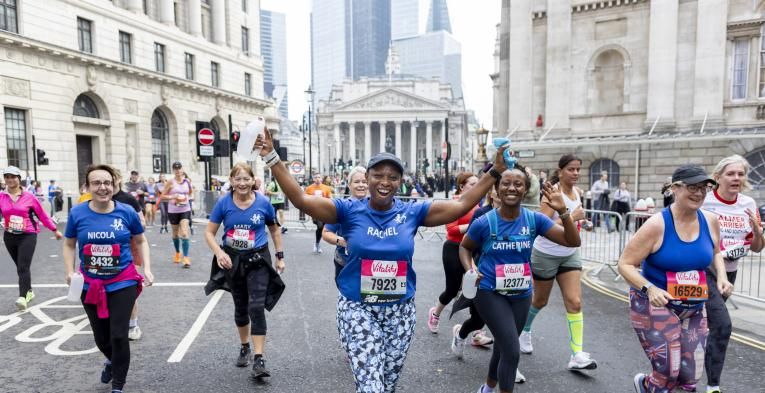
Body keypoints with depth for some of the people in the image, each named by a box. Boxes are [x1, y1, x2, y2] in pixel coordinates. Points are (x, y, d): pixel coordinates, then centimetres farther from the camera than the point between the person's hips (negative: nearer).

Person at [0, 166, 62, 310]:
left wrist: (55, 230, 8)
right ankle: (29, 291, 31)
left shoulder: (29, 197, -5)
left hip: (28, 236, -3)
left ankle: (22, 297, -15)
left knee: (23, 267, -11)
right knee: (20, 267, 16)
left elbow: (42, 214, 2)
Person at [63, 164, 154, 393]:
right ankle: (112, 361, 52)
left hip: (123, 283, -2)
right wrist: (70, 272, -4)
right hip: (90, 285, 2)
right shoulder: (77, 213, -5)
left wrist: (147, 268, -4)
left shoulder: (127, 212, -8)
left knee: (119, 336, -2)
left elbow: (141, 241, 6)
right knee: (101, 337, 16)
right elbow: (69, 245, 10)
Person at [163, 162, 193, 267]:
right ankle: (177, 253, 37)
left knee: (184, 233, -12)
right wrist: (173, 196, -19)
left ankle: (186, 257, -13)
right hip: (173, 211, 0)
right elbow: (162, 196, -4)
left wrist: (187, 198, 3)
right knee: (175, 233, 15)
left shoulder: (187, 181, 1)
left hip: (185, 210, 0)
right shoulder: (170, 182, -6)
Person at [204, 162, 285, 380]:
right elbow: (209, 232, -3)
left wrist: (280, 256, 6)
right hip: (232, 260, 2)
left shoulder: (263, 202, -9)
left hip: (258, 259, -2)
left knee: (256, 307, -11)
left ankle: (259, 359, -6)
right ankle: (244, 347, 38)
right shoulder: (223, 203, -8)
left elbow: (274, 229, 5)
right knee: (240, 307, 17)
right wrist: (219, 252, -21)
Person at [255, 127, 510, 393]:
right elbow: (301, 199, -14)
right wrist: (271, 158, -21)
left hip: (400, 311, 3)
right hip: (357, 309, -2)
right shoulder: (350, 210, -8)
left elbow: (462, 205, -4)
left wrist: (494, 172, -8)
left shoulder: (412, 212, -3)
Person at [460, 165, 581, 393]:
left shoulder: (534, 219, -8)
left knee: (503, 348, 21)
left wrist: (563, 212, -26)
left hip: (521, 295, 4)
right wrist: (470, 269, -15)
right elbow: (465, 247, 3)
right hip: (490, 293, -4)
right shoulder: (485, 222, -15)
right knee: (512, 351, -12)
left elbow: (573, 242, -11)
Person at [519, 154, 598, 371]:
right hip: (547, 255, -5)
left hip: (570, 255, 6)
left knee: (575, 302, -5)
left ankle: (577, 355, -1)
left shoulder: (578, 192, 2)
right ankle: (525, 330, 41)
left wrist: (582, 221, 2)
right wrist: (571, 218, -30)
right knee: (540, 301, 12)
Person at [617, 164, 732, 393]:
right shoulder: (657, 225, -19)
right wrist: (649, 288, -30)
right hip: (654, 304, -6)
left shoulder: (710, 221, -2)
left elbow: (715, 253, 19)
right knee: (669, 373, -10)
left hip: (694, 309, 6)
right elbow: (625, 264, -16)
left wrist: (722, 276, 0)